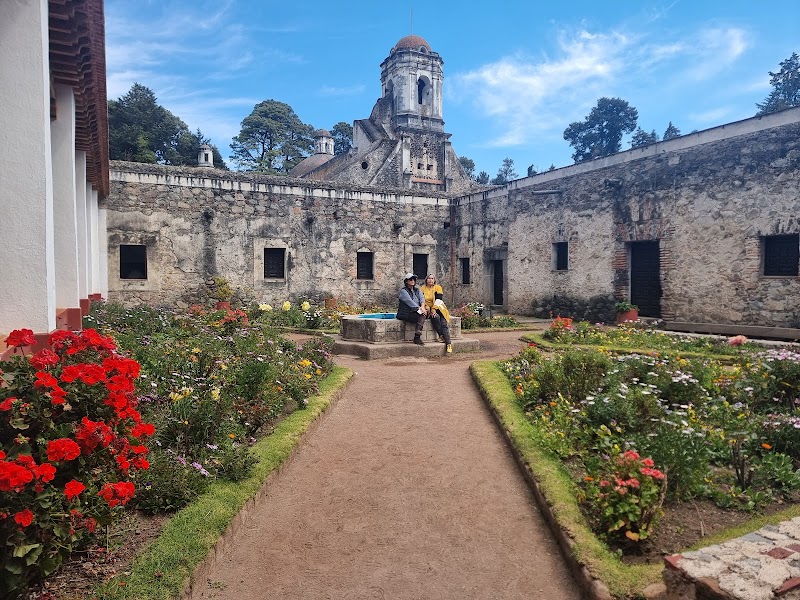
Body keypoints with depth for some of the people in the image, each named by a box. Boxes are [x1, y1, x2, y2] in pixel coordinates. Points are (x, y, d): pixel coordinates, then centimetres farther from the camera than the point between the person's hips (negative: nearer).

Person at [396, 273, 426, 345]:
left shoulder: (417, 290, 20)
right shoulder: (403, 291, -1)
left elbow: (422, 298, 3)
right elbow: (409, 301, -15)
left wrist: (422, 307, -19)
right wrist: (419, 309, -25)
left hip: (415, 312, 6)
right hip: (405, 314, -6)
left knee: (425, 313, -26)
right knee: (422, 316, -29)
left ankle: (418, 331, -36)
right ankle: (417, 338, -34)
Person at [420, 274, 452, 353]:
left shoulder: (438, 288, 6)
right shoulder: (422, 288, 8)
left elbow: (438, 299, -4)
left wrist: (434, 309, -19)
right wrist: (427, 308, -17)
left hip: (438, 308, 1)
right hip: (428, 310, 0)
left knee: (444, 323, -22)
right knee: (435, 317, -33)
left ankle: (448, 343, -28)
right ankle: (441, 336, -23)